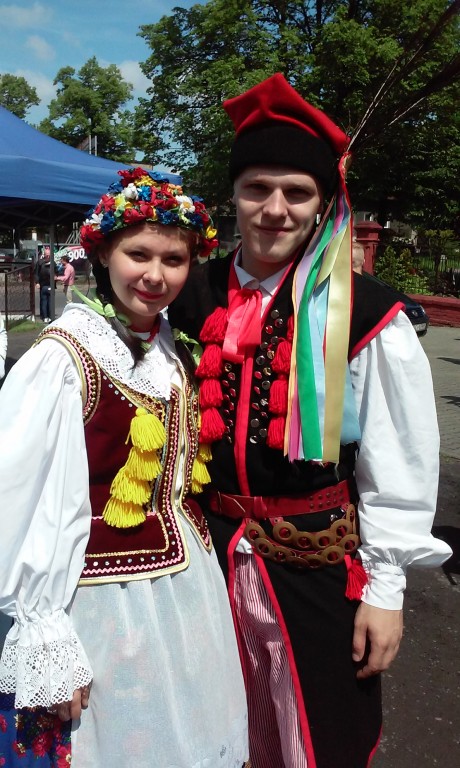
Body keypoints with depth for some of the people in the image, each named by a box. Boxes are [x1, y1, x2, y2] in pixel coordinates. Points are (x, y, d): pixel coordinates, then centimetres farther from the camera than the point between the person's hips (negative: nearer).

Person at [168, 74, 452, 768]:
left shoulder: (365, 317, -14)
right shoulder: (195, 296, -3)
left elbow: (401, 464, -9)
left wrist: (385, 586, -6)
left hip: (319, 560, -3)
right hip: (212, 548, 4)